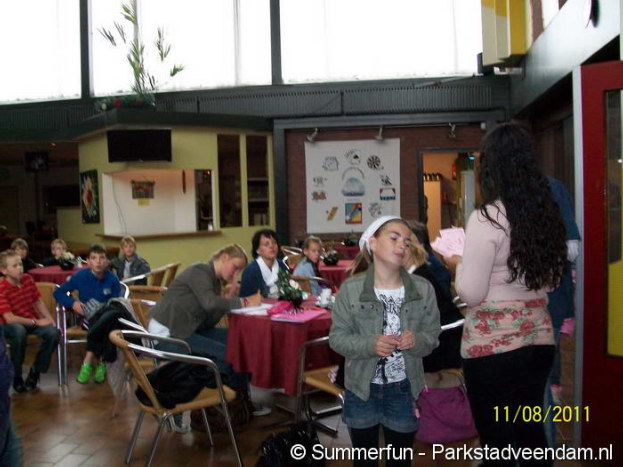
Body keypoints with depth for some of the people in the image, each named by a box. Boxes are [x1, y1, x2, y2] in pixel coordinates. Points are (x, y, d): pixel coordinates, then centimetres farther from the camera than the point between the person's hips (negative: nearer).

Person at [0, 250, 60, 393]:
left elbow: (38, 302, 8)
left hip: (34, 320, 5)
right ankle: (16, 376, -19)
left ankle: (35, 371, -2)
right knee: (19, 331, -41)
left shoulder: (28, 279, -1)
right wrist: (36, 322, -23)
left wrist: (49, 319, -6)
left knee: (54, 333, -25)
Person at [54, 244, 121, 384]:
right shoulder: (81, 276, -5)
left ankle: (88, 362, -19)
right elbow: (58, 292, 2)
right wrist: (73, 303, -15)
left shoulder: (112, 279, -5)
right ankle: (100, 363, -21)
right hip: (87, 318, 0)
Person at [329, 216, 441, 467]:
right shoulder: (350, 289, -11)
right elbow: (337, 337, -9)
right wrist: (371, 344, -25)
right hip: (362, 388, -1)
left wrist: (416, 341, -22)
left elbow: (432, 336, 0)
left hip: (404, 389, 2)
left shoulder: (423, 289, -4)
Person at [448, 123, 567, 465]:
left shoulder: (486, 219, -17)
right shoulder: (548, 213, 3)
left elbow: (471, 294, -14)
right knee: (531, 430, 21)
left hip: (493, 346, -6)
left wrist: (459, 262, 3)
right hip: (538, 338, 7)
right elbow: (552, 281, 14)